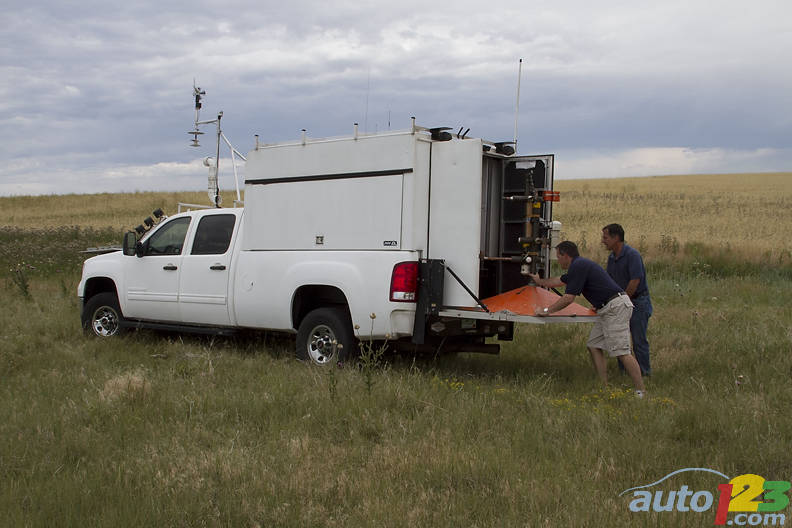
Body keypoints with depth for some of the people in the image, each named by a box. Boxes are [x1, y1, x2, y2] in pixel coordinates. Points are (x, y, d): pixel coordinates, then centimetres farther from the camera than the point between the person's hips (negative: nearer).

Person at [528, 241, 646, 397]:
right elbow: (559, 280, 41)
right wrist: (540, 281, 56)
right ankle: (605, 387, 10)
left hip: (616, 307, -11)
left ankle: (640, 392, -11)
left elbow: (568, 298, -14)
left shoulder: (579, 266, -11)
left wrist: (547, 310, -5)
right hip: (607, 309, 11)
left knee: (621, 351, -13)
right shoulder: (578, 266, 21)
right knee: (593, 345, 10)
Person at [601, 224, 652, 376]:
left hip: (638, 302, -8)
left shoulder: (632, 254, -18)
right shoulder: (611, 257, 7)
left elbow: (635, 281, -22)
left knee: (639, 340, -3)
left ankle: (644, 373, 8)